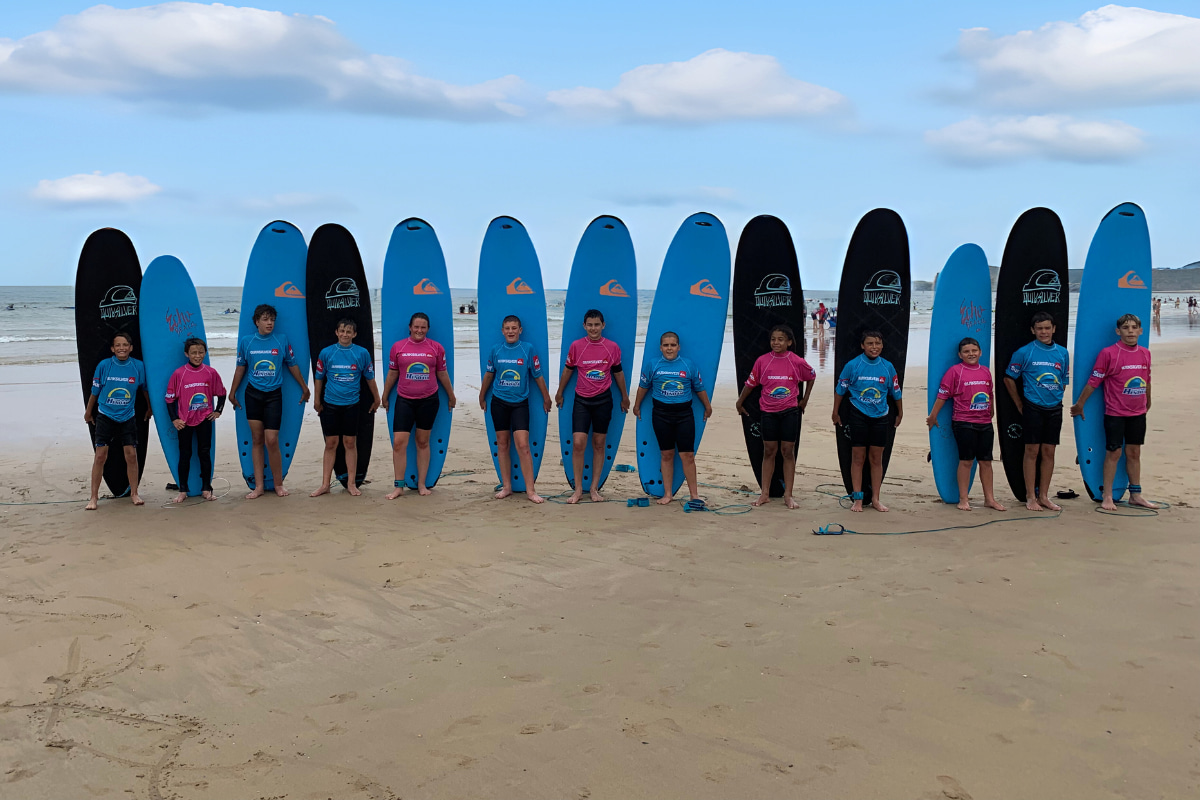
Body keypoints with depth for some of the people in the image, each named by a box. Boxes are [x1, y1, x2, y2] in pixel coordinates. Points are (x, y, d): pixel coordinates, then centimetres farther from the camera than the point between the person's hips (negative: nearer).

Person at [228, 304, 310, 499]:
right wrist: (232, 393, 16)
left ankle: (278, 484, 8)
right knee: (257, 439, 5)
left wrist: (304, 388, 15)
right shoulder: (246, 342, 3)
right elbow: (240, 368, 13)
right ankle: (258, 486, 11)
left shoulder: (282, 340, 0)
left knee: (272, 441, -8)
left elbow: (292, 365, 10)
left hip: (274, 395, -2)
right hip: (253, 394, 2)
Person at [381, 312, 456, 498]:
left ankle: (422, 485, 17)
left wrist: (451, 396, 17)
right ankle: (399, 486, 2)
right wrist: (385, 397, 16)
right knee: (399, 442, -7)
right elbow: (392, 374, 10)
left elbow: (442, 374, 11)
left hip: (428, 400, 0)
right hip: (404, 400, 0)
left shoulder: (436, 348, 1)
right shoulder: (398, 347, 2)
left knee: (423, 442, 9)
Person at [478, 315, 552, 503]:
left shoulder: (529, 349, -6)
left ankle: (530, 489, -3)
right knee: (502, 444, 8)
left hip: (520, 403, -3)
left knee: (523, 445, -9)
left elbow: (538, 376, 1)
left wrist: (546, 398, 8)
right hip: (499, 402, 3)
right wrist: (482, 397, 21)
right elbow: (488, 375, 14)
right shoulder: (496, 350, 1)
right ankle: (506, 486, 18)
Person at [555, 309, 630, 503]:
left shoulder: (612, 347, -1)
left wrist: (624, 397, 18)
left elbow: (618, 373, 11)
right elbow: (567, 370, 10)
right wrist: (559, 393, 18)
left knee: (599, 444, 6)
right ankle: (578, 490, 2)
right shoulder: (576, 346, -3)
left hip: (603, 400, 1)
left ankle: (594, 488, 15)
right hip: (581, 400, -1)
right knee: (578, 444, -8)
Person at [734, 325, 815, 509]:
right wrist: (739, 403, 15)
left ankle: (788, 495, 8)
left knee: (788, 452, 2)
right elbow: (750, 383, 7)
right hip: (768, 412, 1)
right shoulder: (762, 360, -3)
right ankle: (765, 494, 12)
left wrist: (804, 400, 14)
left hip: (790, 411, -1)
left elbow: (811, 376, 13)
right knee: (769, 451, 6)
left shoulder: (797, 362, -5)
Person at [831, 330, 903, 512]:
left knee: (876, 458, 6)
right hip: (858, 415, -2)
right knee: (858, 457, 2)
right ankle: (857, 499, 8)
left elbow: (895, 391, 12)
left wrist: (900, 414, 20)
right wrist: (836, 413, 8)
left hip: (880, 417, 2)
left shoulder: (888, 367, 0)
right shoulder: (853, 366, -6)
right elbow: (840, 389, 3)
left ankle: (875, 499, 14)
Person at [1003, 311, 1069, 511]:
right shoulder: (1024, 352, -4)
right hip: (1033, 408, -4)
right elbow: (1009, 378, 1)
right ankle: (1030, 497, 6)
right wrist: (1020, 405, 2)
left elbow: (1063, 382, 17)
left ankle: (1044, 496, 17)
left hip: (1054, 408, 4)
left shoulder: (1062, 353, 7)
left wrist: (1055, 399, 10)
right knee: (1032, 451, -1)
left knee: (1049, 452, 7)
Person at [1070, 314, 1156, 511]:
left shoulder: (1145, 354, 4)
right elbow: (1094, 381, -7)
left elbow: (1147, 381, 17)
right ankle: (1107, 497, 8)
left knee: (1134, 452, 12)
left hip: (1138, 413, 5)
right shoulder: (1108, 353, -11)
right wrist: (1079, 404, -2)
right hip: (1115, 413, -5)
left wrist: (1148, 403, 28)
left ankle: (1135, 495, 21)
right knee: (1113, 453, -1)